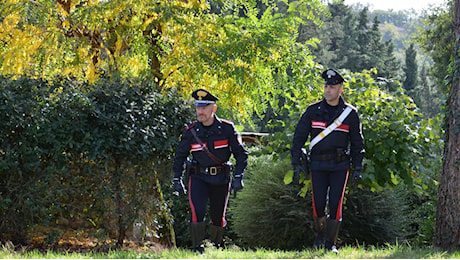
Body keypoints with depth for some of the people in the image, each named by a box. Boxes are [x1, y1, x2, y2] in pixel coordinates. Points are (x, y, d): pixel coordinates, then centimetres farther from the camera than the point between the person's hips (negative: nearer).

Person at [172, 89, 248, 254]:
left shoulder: (227, 128, -6)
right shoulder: (191, 131, -3)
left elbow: (241, 154, 0)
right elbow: (180, 156, 9)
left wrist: (238, 177, -8)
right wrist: (177, 180, 6)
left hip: (221, 178, 0)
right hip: (198, 178, 0)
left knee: (218, 217, 10)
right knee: (197, 211, -20)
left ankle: (216, 246, 34)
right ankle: (197, 248, -10)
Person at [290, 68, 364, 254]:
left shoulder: (350, 113, 3)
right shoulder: (313, 111, 4)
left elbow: (357, 143, 9)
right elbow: (299, 137, 6)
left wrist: (358, 168, 3)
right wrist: (296, 163, 0)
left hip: (340, 165, -1)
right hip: (318, 165, 1)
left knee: (335, 203, -6)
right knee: (318, 204, -3)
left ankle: (331, 243, 3)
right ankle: (321, 233, 24)